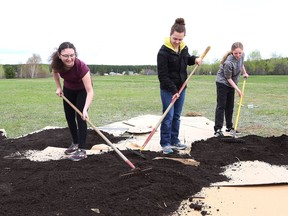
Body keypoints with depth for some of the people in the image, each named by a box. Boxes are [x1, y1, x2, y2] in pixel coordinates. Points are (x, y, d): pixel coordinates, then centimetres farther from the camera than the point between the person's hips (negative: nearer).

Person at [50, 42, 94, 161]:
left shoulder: (81, 66, -40)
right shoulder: (57, 63, -29)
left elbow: (90, 91, -42)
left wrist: (85, 109, -52)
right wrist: (58, 87, -6)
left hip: (82, 89, -5)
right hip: (68, 89, 5)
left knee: (80, 117, -12)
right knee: (69, 117, 10)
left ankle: (82, 149, -6)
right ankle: (75, 143, 28)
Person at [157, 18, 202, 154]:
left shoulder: (184, 48, 3)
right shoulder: (163, 51, -18)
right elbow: (163, 75, -19)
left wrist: (195, 59, 2)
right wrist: (173, 90, -21)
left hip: (181, 87, 6)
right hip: (167, 89, -6)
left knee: (177, 116, 12)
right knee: (168, 116, -3)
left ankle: (174, 141, 21)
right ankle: (165, 143, 8)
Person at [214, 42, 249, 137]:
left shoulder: (242, 55, -9)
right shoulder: (228, 62, -31)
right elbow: (228, 78, -22)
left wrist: (244, 73, 24)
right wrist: (237, 89, -20)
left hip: (231, 84, 7)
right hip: (222, 83, -7)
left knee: (230, 106, 11)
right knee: (221, 106, -9)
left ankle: (229, 127, 20)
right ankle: (218, 129, -9)